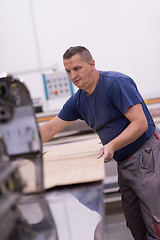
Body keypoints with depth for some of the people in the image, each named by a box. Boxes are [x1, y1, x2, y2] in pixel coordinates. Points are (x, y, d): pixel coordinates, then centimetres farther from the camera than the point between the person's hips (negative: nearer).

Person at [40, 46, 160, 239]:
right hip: (123, 163, 8)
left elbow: (140, 123, -21)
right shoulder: (78, 100, 8)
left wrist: (112, 146, -31)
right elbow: (49, 129, 13)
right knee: (135, 224, 12)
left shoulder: (116, 83, -16)